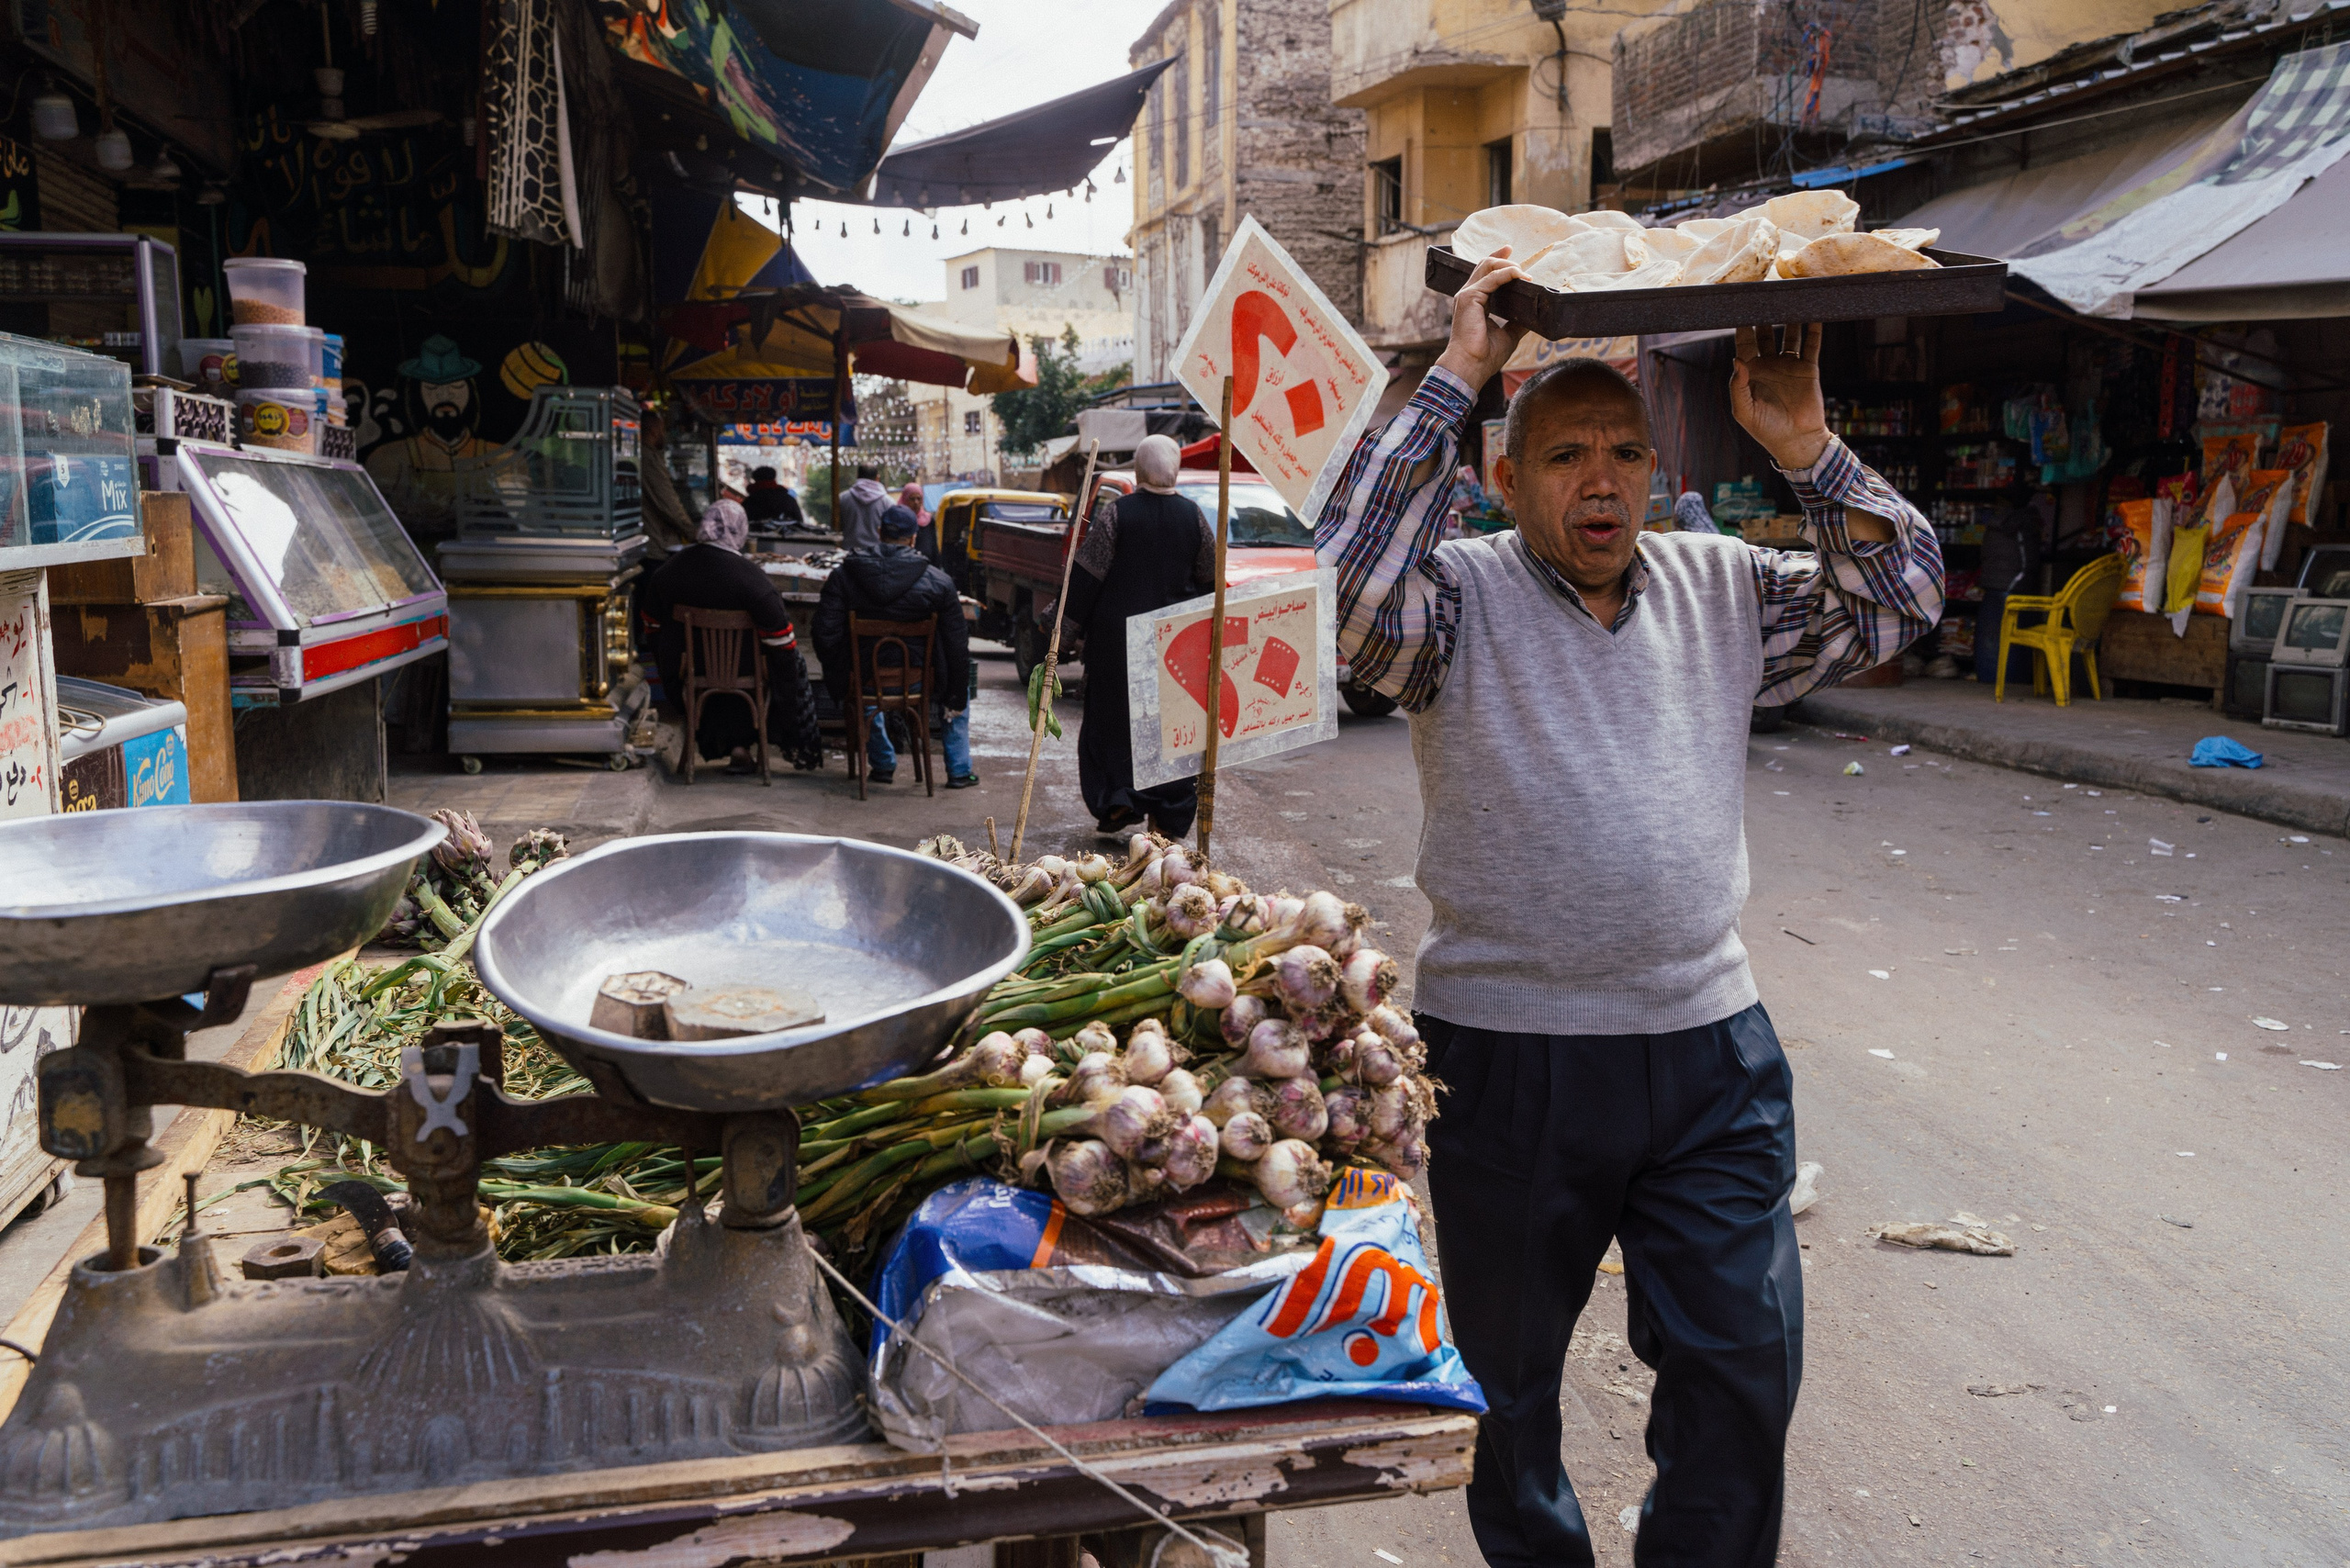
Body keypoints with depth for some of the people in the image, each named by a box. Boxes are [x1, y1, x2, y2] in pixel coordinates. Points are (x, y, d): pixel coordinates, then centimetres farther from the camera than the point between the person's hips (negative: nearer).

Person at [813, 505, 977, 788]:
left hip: (865, 680, 1)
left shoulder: (843, 576, -9)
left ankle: (883, 764, 40)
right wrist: (956, 697, 6)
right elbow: (957, 647, -7)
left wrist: (837, 682, 7)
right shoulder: (938, 581, -10)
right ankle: (959, 771, 31)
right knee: (961, 685, 32)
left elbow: (826, 638, -9)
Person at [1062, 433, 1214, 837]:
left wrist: (1070, 623, -3)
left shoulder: (1116, 513, -9)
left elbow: (1087, 573, -10)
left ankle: (1117, 799, -1)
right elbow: (1210, 579, 9)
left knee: (1111, 717, 10)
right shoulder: (1193, 517, 0)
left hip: (1117, 634, -2)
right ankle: (1171, 816, 10)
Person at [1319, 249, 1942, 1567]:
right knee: (1508, 1371, 16)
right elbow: (1354, 578, -25)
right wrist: (1454, 381, -22)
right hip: (1508, 1052, -3)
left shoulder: (1722, 589, 8)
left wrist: (1801, 441, -8)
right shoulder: (1462, 598, -5)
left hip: (1712, 1050, 3)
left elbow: (1901, 596, 4)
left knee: (1744, 1367, 11)